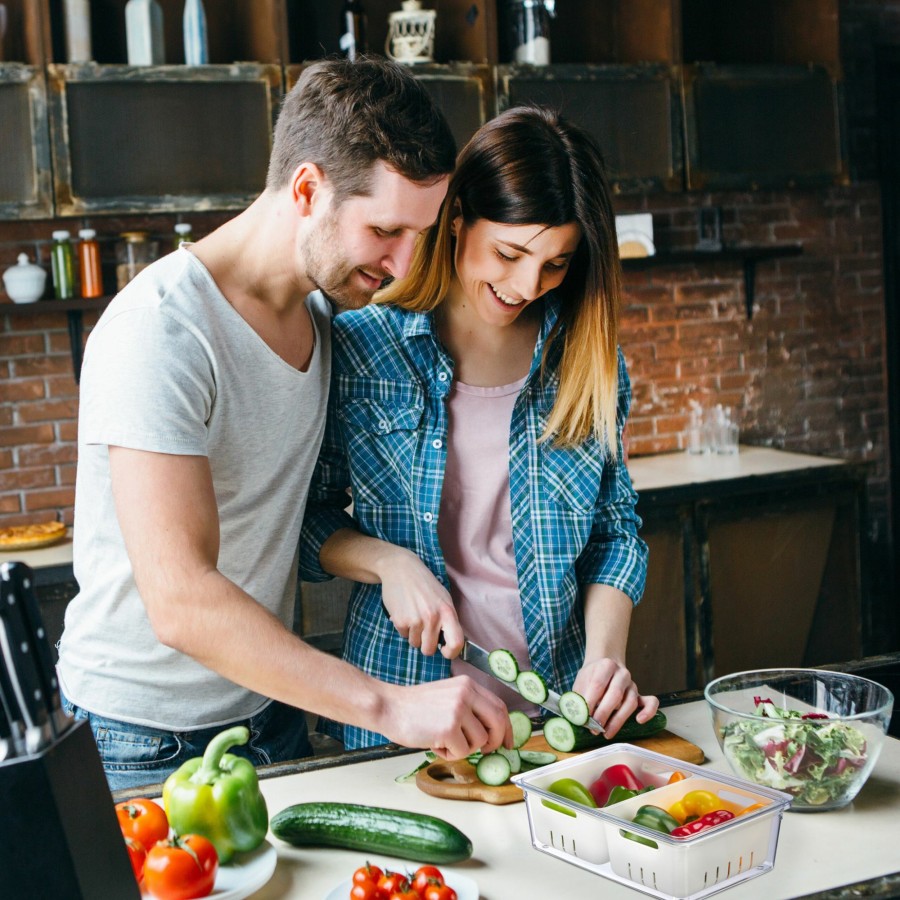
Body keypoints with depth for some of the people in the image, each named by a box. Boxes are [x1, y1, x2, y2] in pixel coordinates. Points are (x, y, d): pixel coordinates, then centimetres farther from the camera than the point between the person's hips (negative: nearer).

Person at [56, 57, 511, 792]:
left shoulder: (322, 308, 2)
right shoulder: (162, 332, -25)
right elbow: (181, 603, -32)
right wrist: (391, 708, -35)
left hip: (272, 707, 7)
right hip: (149, 742, -7)